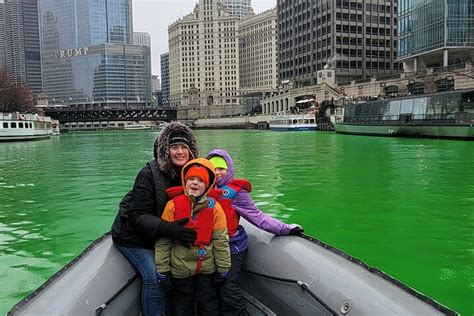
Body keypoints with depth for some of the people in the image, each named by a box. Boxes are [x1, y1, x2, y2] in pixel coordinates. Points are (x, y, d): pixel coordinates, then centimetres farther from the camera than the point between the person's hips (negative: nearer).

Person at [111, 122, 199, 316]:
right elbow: (138, 217, -26)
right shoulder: (149, 174, -25)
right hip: (134, 236, -5)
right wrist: (168, 229, -40)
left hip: (161, 235, 6)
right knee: (154, 276, -16)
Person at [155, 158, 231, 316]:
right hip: (180, 268, 0)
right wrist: (162, 269, -5)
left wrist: (223, 268, 0)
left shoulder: (214, 207, -9)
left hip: (207, 268, 1)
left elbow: (221, 240, -4)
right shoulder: (173, 205, -12)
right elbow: (163, 240, -7)